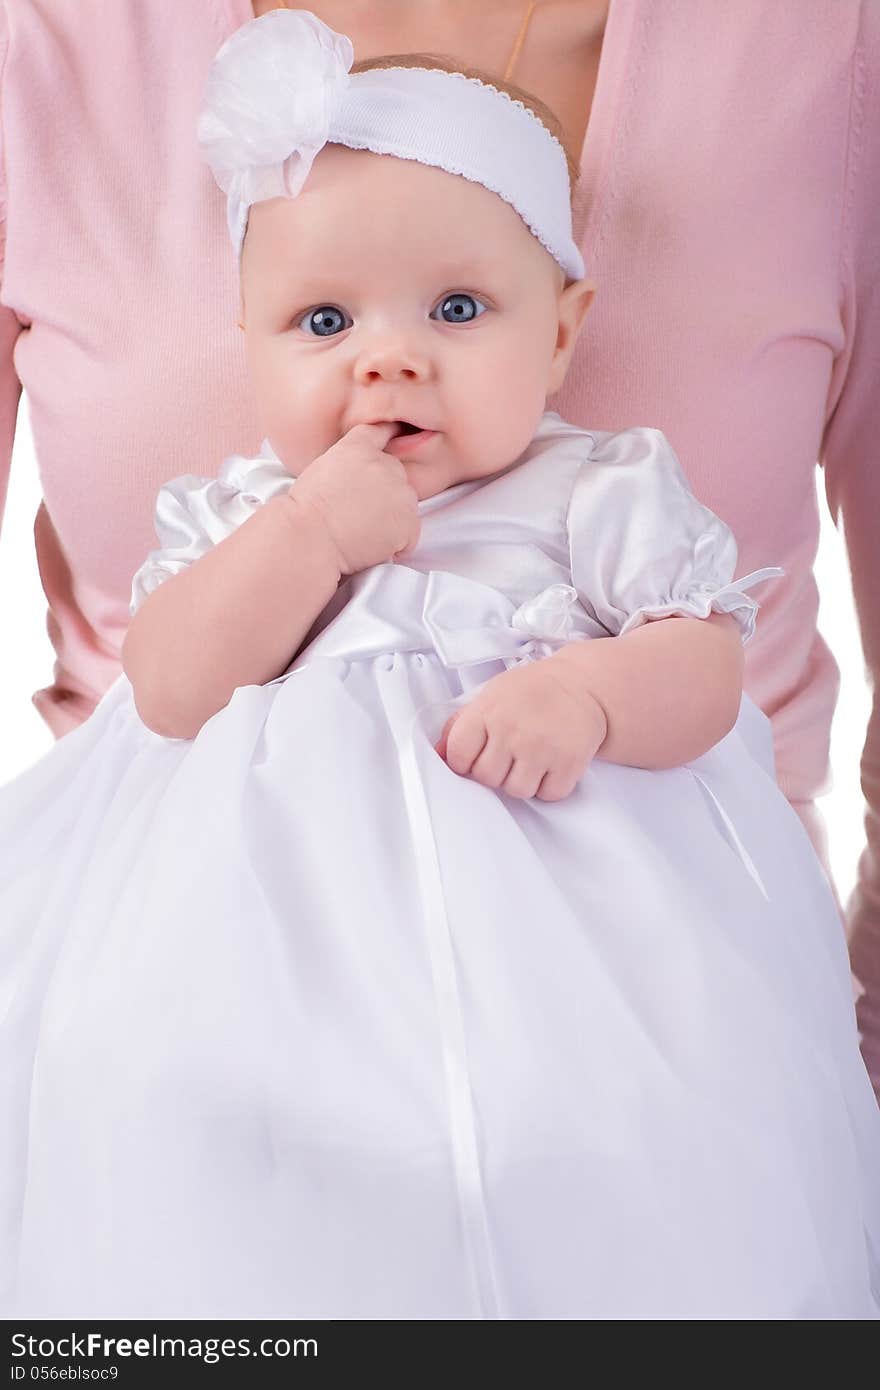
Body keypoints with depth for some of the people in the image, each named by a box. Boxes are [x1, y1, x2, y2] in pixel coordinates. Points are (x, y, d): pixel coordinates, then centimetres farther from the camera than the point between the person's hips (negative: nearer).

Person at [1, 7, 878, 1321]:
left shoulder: (602, 494, 4)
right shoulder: (240, 512, 9)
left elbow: (706, 668, 1)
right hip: (269, 873, 2)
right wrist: (312, 534, -13)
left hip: (555, 859, -1)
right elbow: (168, 695, -4)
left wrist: (590, 693, -20)